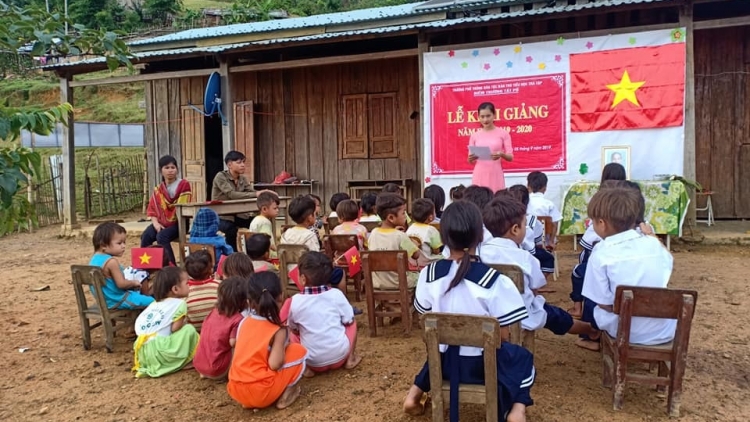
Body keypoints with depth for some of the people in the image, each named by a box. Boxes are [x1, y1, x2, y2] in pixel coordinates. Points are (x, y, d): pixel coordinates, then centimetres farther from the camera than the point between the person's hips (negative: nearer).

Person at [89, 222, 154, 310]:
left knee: (137, 292, 31)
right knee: (151, 301, -10)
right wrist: (134, 283, -7)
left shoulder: (95, 258, 5)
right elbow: (121, 284, -25)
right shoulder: (111, 261, -25)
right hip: (117, 300, -10)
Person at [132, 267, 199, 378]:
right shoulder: (179, 303, -3)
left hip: (141, 351, 8)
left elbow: (138, 325, 18)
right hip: (158, 351, -8)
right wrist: (184, 322, 12)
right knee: (189, 329, -2)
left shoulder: (155, 304, 20)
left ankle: (147, 363, 18)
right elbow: (174, 328, -8)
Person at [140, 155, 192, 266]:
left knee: (162, 236, -31)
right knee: (146, 236, -22)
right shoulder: (158, 190, 12)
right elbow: (152, 210, 10)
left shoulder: (184, 185, -1)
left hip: (178, 222, -5)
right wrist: (156, 223, -8)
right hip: (162, 223, 5)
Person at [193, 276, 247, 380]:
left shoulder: (214, 311, 4)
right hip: (216, 370, -6)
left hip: (199, 364, 7)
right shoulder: (237, 319, -16)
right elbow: (233, 343, -21)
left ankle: (204, 373, 13)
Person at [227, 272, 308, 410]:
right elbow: (274, 364, -19)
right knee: (299, 351, 5)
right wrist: (283, 348, 1)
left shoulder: (243, 323, 6)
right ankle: (285, 394, 9)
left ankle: (250, 401, 18)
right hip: (262, 393, -5)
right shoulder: (279, 331, -11)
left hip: (236, 391, 6)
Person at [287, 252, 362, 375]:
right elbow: (349, 320, 1)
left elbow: (293, 328, 5)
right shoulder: (336, 294, -9)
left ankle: (306, 367, 7)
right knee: (352, 323, 24)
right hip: (340, 355, 1)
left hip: (314, 362, -1)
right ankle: (350, 359, 16)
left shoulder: (295, 301, -10)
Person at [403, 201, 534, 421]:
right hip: (482, 363, -3)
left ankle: (415, 392, 22)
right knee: (522, 357, 26)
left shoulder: (429, 274, -12)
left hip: (445, 361, 3)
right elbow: (503, 336, -14)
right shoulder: (495, 281, -22)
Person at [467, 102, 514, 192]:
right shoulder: (474, 136, 8)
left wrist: (502, 155, -19)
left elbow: (510, 157, 1)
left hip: (496, 175, -1)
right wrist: (471, 158, -13)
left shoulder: (503, 134, 4)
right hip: (479, 176, 1)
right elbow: (470, 161, 10)